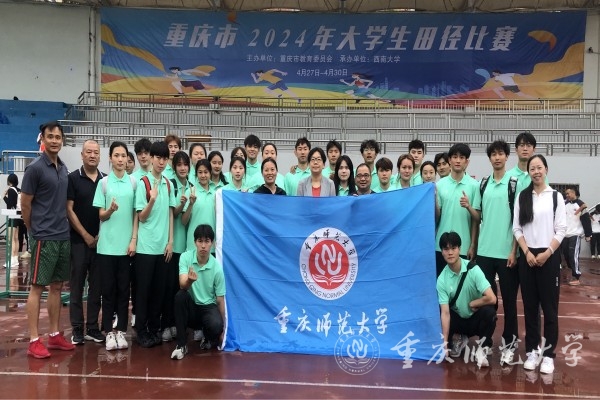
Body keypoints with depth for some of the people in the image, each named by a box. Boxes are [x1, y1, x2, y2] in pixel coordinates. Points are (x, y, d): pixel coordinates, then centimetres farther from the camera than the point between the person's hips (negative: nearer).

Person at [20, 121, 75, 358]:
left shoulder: (64, 169, 11)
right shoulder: (35, 168, -11)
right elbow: (25, 205, -7)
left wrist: (61, 227, 12)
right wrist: (35, 231, 3)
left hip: (63, 237, 7)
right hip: (44, 238, -7)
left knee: (57, 286, 12)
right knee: (38, 287, -2)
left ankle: (55, 335, 20)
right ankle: (34, 340, 4)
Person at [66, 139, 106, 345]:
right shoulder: (73, 178, -2)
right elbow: (69, 210, -6)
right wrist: (86, 235, -9)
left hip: (100, 240, 3)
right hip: (79, 240, -3)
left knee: (97, 285, 7)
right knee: (77, 285, 2)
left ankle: (93, 327, 14)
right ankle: (77, 328, 9)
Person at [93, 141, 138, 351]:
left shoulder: (134, 182, 4)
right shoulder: (103, 182, 2)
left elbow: (136, 214, 5)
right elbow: (101, 215, 1)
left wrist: (134, 239, -3)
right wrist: (111, 210, -21)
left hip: (126, 244, 1)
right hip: (107, 244, -1)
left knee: (124, 289, 6)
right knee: (108, 288, 3)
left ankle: (121, 331, 13)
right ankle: (109, 332, 10)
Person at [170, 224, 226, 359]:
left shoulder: (217, 268, -12)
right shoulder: (185, 257, -12)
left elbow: (220, 300, -6)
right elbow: (182, 285, -25)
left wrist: (221, 330, -3)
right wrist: (189, 280, -50)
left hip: (209, 307, -1)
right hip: (191, 306, 1)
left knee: (216, 325, -33)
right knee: (180, 296, -31)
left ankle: (210, 339, 8)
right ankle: (181, 344, -18)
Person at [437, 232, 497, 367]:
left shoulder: (473, 269, -21)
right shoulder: (441, 280, -16)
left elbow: (492, 298, -28)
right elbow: (445, 313, -19)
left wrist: (471, 304, -15)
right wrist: (445, 342, -27)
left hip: (476, 319, -3)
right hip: (458, 320, 3)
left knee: (488, 311, -34)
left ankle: (482, 348, -11)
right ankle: (459, 339, 12)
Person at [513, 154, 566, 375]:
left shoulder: (556, 196, 2)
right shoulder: (522, 196, 6)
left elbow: (561, 229, -2)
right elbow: (517, 228, 4)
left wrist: (547, 253, -11)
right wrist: (527, 252, -7)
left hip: (550, 256, -2)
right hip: (527, 256, 2)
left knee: (549, 306, 0)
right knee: (530, 306, 6)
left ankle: (548, 354, 6)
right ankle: (532, 351, 15)